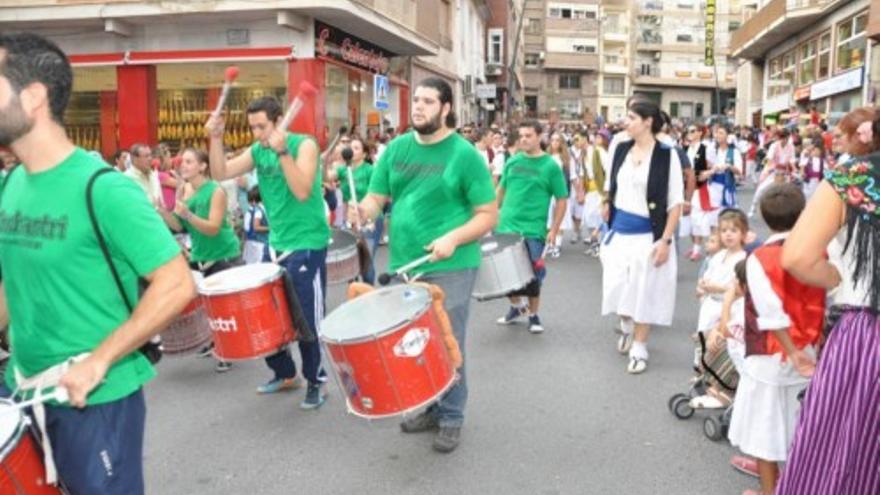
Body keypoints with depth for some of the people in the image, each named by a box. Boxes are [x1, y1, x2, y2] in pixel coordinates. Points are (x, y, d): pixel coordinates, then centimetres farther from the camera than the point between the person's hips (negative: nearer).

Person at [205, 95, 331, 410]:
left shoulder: (304, 145, -11)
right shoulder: (257, 151, 7)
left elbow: (303, 192, -24)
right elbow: (220, 174, 0)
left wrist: (282, 152, -28)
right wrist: (216, 138, -11)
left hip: (307, 246, -7)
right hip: (275, 245, 7)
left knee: (307, 319, 0)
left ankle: (316, 382, 17)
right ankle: (285, 373, 31)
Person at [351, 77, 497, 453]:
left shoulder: (464, 154, -8)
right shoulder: (396, 149, 7)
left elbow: (488, 215, -7)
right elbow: (376, 198, 7)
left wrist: (454, 238, -23)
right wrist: (362, 210, -16)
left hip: (450, 267, -5)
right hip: (403, 264, 6)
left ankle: (451, 418, 20)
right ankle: (429, 408, 34)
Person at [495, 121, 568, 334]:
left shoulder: (550, 166, -5)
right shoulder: (512, 161, 6)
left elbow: (561, 200, -3)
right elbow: (501, 190, 17)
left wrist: (554, 230, -8)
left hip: (533, 231, -4)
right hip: (506, 227, 4)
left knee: (532, 274, 3)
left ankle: (533, 314, 22)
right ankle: (516, 305, 33)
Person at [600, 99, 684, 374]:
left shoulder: (666, 155, -12)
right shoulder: (621, 149, 2)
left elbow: (676, 203, -11)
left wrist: (665, 240, -16)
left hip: (648, 234, -4)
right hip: (619, 231, 4)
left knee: (644, 292, 6)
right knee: (618, 287, 10)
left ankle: (639, 348, 22)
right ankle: (627, 326, 42)